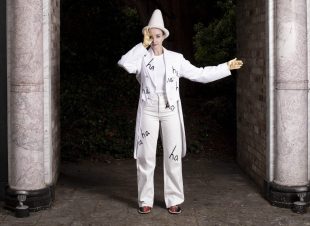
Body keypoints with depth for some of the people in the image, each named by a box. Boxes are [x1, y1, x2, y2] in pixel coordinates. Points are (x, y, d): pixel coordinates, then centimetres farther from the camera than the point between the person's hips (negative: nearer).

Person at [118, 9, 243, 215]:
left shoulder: (176, 58, 7)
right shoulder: (142, 57, 3)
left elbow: (199, 74, 8)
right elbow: (125, 63, -18)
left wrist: (226, 67, 6)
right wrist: (143, 45, -9)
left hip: (170, 111, 1)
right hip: (148, 111, -1)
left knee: (173, 156, 3)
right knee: (146, 157, 2)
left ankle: (174, 200, 13)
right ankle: (145, 200, 13)